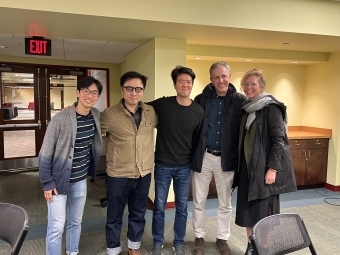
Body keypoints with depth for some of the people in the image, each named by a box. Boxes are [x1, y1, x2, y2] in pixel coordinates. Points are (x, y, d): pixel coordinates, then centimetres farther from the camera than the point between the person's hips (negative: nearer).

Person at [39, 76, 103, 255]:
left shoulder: (96, 116, -4)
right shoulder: (60, 119, -20)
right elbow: (45, 154, -14)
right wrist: (47, 183, -13)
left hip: (80, 181, 5)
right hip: (59, 181, -5)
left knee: (76, 222, 20)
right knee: (56, 227, 2)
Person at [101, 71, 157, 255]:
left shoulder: (151, 112, -1)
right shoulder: (109, 114, -13)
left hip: (144, 174, 4)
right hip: (118, 175, -3)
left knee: (138, 214, 21)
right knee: (115, 216, 14)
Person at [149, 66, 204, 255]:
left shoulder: (199, 111, -4)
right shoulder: (162, 104, -10)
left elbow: (198, 139, 5)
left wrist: (194, 162, 8)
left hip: (185, 167, 1)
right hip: (162, 165, -1)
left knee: (182, 208, 12)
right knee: (159, 207, 10)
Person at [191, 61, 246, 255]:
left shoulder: (240, 100, -5)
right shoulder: (201, 99, -2)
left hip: (227, 158, 0)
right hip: (203, 157, 1)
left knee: (225, 203, 15)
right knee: (199, 201, 12)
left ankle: (223, 238, 35)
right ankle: (199, 237, 32)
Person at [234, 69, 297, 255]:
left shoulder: (271, 107, -10)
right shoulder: (247, 108, 11)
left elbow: (279, 139, -15)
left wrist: (272, 168, -20)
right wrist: (240, 165, 14)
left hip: (265, 167, -7)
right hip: (247, 166, 7)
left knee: (264, 210, 2)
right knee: (247, 209, 12)